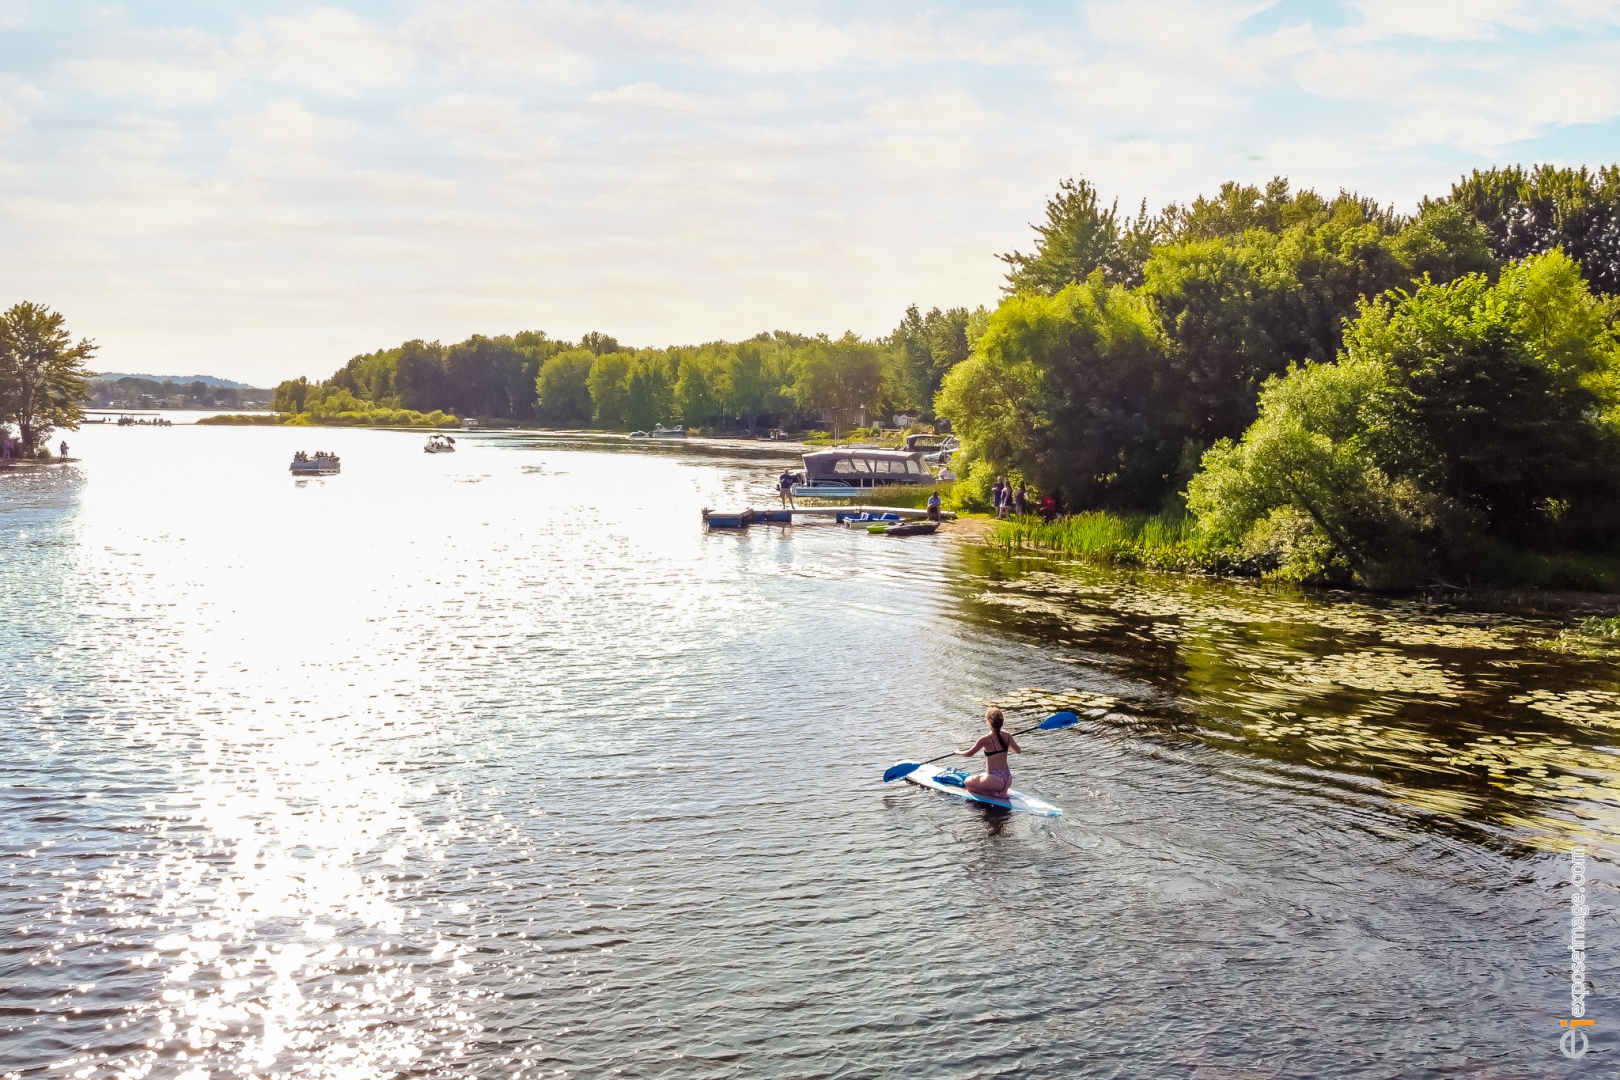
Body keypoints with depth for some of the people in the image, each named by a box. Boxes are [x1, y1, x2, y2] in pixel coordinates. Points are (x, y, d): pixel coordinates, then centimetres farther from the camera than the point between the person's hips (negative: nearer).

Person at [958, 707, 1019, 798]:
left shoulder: (986, 739, -16)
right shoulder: (1006, 736, -2)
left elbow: (969, 754, -2)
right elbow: (1018, 751, 14)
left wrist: (958, 752, 18)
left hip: (995, 779, -6)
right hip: (1008, 779, 6)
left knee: (967, 782, 16)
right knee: (982, 776, 34)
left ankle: (993, 793, -4)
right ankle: (1003, 790, 7)